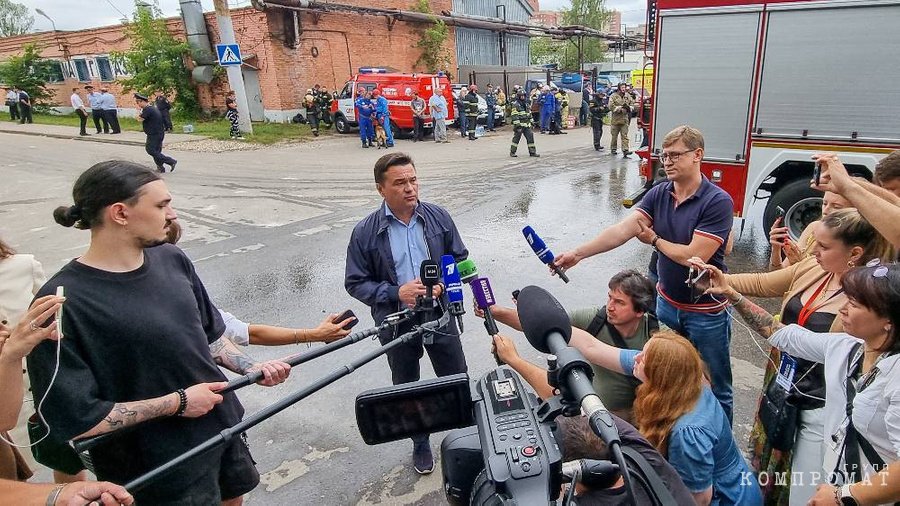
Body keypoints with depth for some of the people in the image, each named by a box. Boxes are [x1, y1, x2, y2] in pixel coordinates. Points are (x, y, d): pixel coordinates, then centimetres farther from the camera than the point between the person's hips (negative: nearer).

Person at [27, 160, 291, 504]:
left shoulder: (172, 260, -3)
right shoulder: (63, 302, -23)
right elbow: (74, 420, -21)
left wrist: (251, 368, -6)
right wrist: (177, 403, -17)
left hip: (223, 429, 6)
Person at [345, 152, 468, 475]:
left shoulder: (438, 217, -6)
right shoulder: (365, 232, -11)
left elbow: (460, 259, 4)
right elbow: (355, 283, -7)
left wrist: (442, 284, -15)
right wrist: (395, 293, -21)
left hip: (440, 315, 1)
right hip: (397, 323, 0)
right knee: (407, 387, 18)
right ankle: (420, 443, 42)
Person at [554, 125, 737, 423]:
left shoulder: (718, 202, -21)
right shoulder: (658, 194, -4)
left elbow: (693, 256, -26)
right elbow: (622, 230, -15)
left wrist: (653, 239, -10)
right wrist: (577, 253, -27)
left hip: (706, 312, -5)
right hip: (667, 303, 6)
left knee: (714, 389, 12)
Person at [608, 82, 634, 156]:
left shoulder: (628, 96, 9)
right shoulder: (613, 96, -4)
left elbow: (632, 104, 18)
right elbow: (611, 106, -14)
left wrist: (629, 108, -4)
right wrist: (620, 109, -16)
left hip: (625, 119, 3)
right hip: (615, 119, -2)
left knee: (624, 136, -3)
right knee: (614, 136, 9)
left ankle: (625, 150, -7)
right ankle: (613, 149, 22)